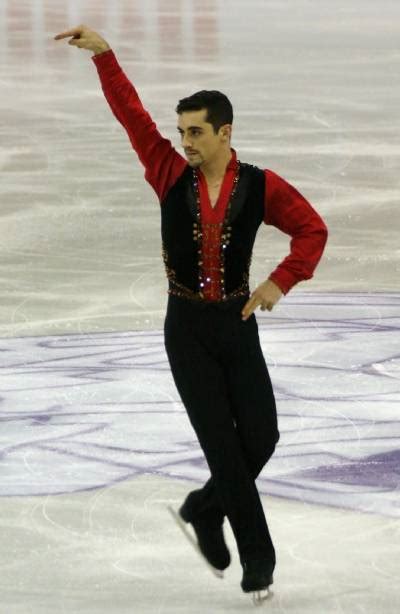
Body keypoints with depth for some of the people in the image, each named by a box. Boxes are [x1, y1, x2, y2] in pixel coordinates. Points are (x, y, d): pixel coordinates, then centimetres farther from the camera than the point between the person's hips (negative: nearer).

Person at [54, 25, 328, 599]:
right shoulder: (172, 174, -5)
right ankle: (257, 557, 3)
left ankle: (205, 510, 27)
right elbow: (132, 113, -7)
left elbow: (313, 230, -2)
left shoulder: (260, 186, -6)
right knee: (222, 443, -5)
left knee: (261, 437, 0)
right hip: (187, 326, -1)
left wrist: (280, 282, -13)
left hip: (237, 324, 1)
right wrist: (103, 53, -14)